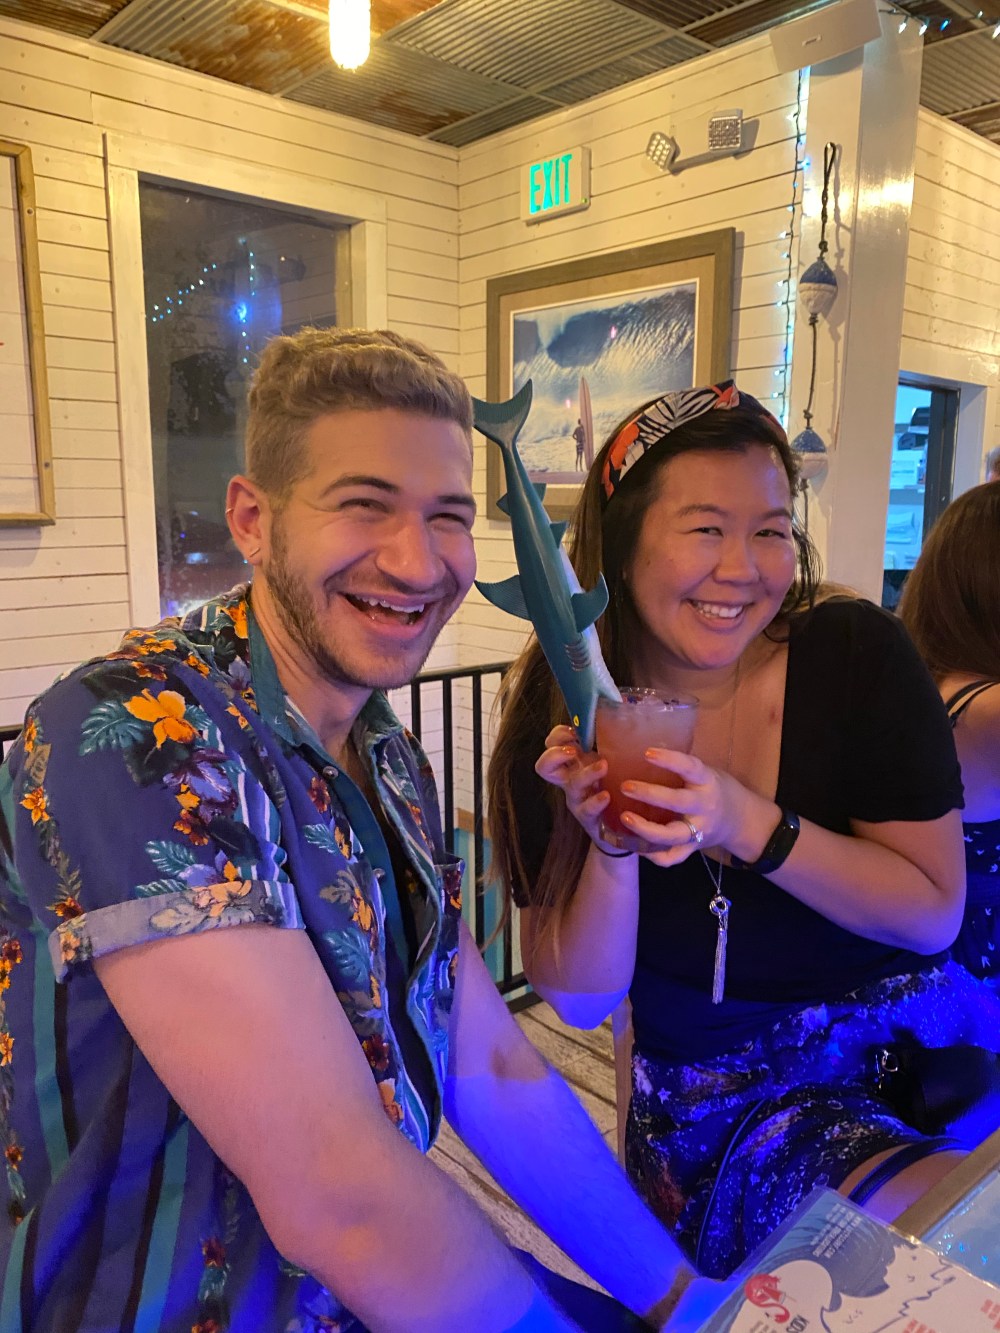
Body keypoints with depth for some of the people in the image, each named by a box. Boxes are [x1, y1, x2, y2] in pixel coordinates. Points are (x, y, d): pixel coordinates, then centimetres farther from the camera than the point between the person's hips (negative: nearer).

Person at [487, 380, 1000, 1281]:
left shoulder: (857, 653, -12)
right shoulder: (562, 721, -12)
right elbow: (579, 1000, -8)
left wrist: (750, 824, -27)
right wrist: (611, 843, -27)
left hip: (911, 1041, 3)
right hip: (715, 1102, -3)